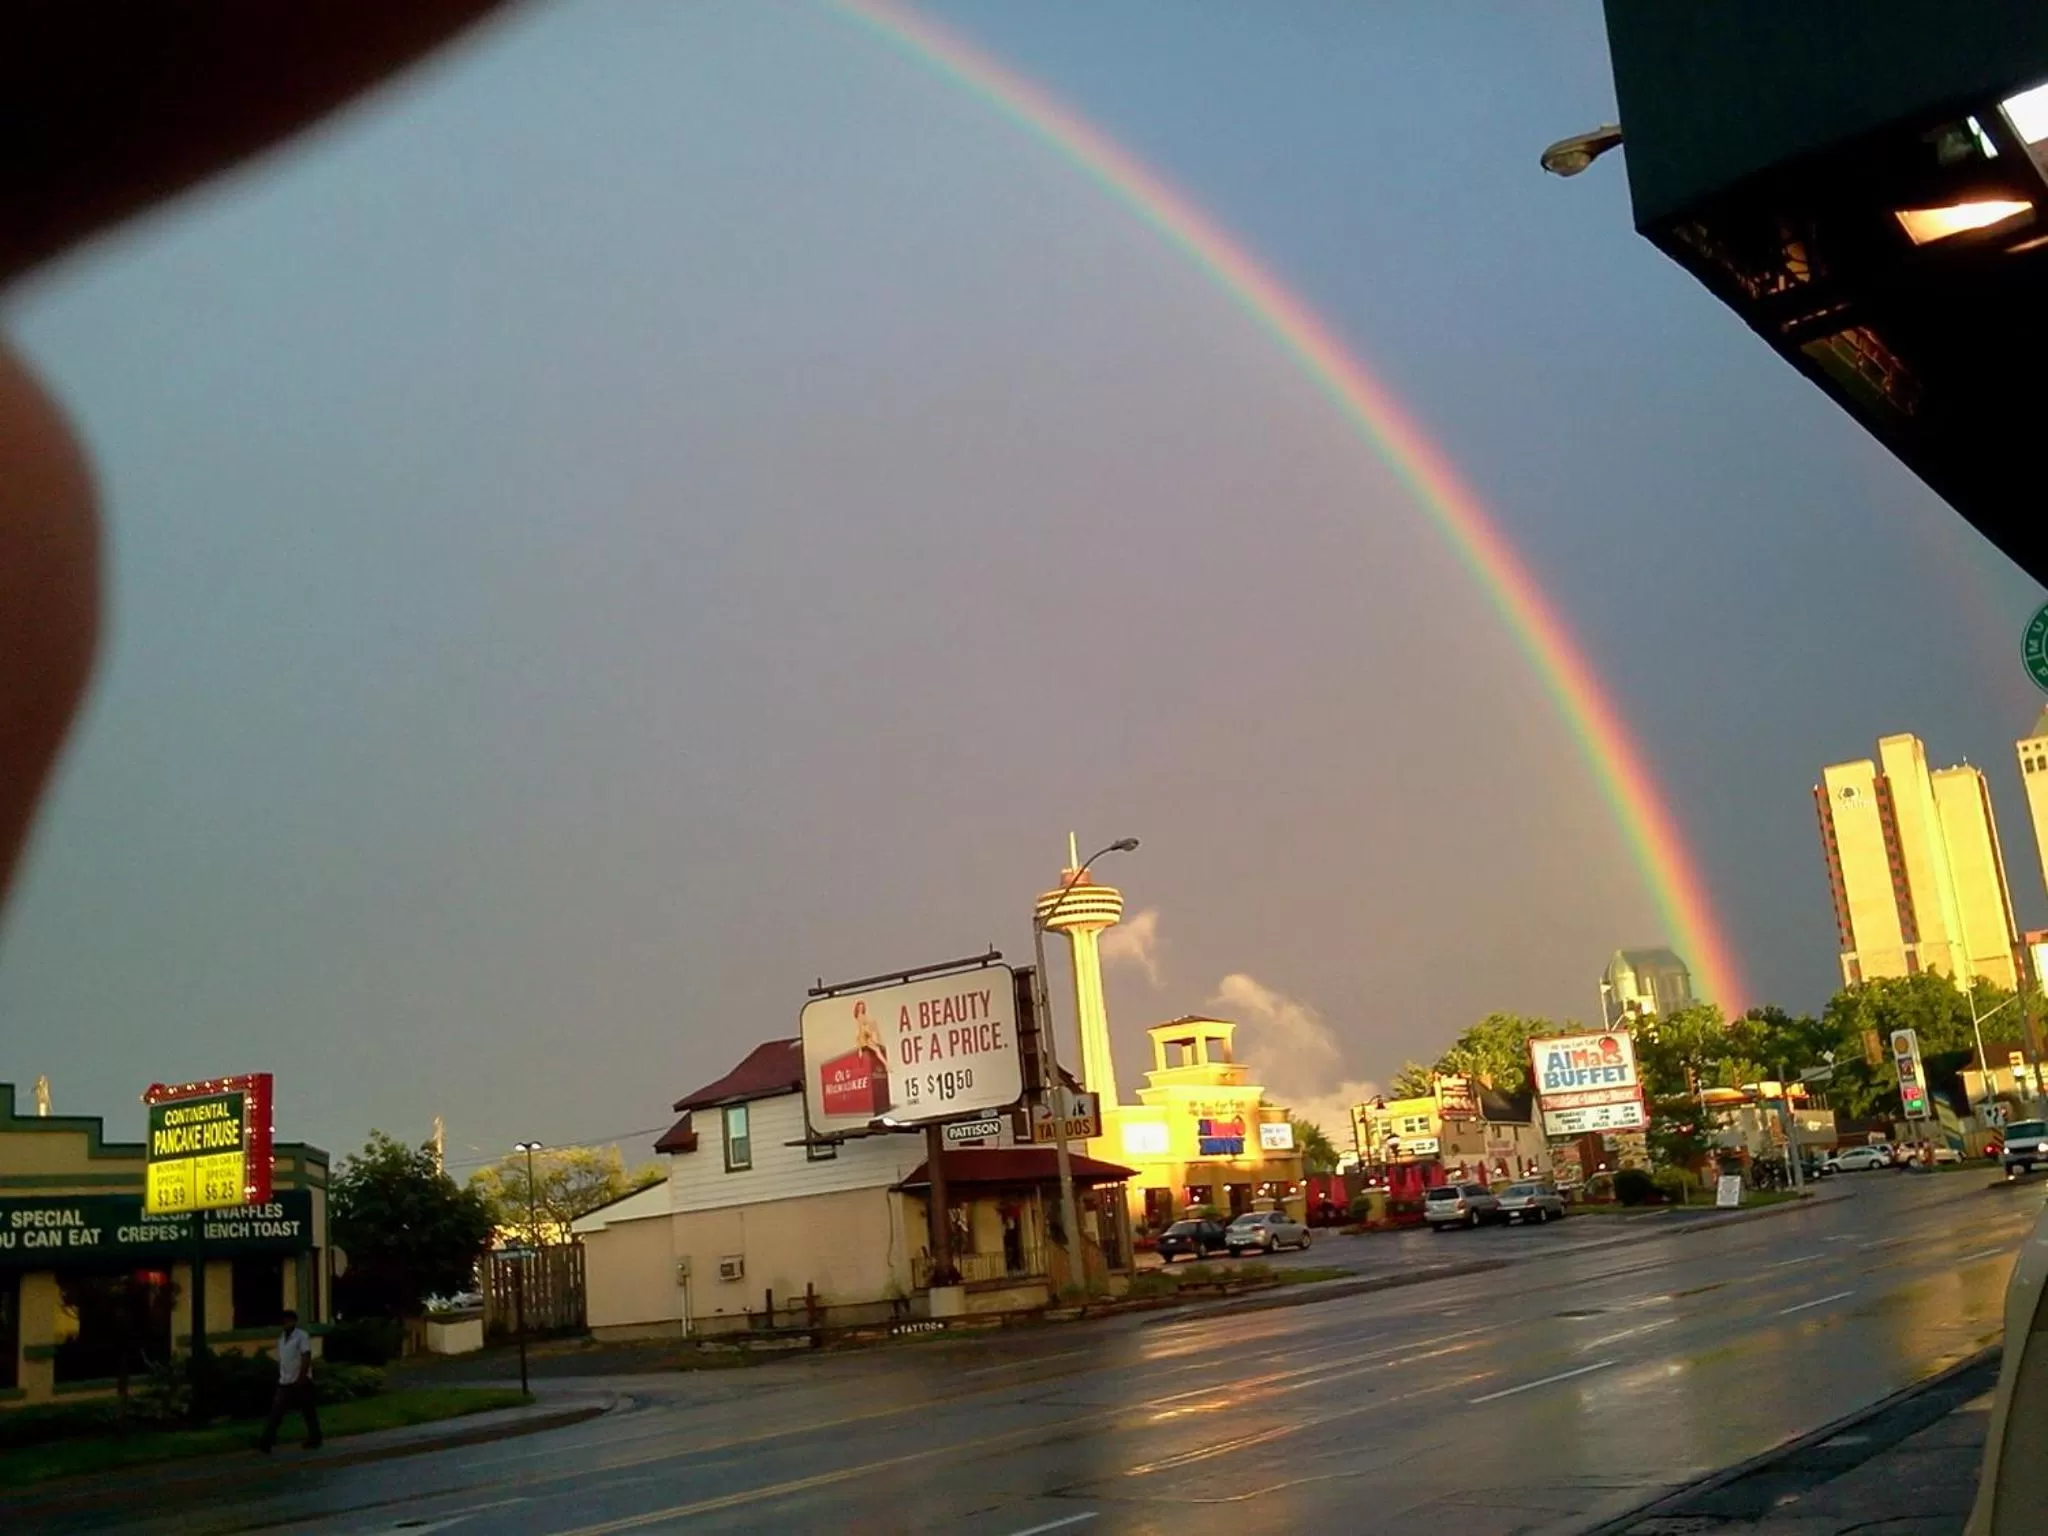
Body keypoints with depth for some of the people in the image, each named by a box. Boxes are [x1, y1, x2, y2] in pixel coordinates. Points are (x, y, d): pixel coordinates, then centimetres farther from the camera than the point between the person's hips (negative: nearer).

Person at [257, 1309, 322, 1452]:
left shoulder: (302, 1336, -10)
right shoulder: (281, 1338, 13)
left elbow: (306, 1357, -16)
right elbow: (281, 1360, 16)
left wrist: (301, 1378, -20)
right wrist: (279, 1377, 12)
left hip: (300, 1382, -7)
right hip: (285, 1382, 7)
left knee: (308, 1412, 3)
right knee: (276, 1411, -1)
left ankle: (314, 1440, 13)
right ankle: (266, 1442, -5)